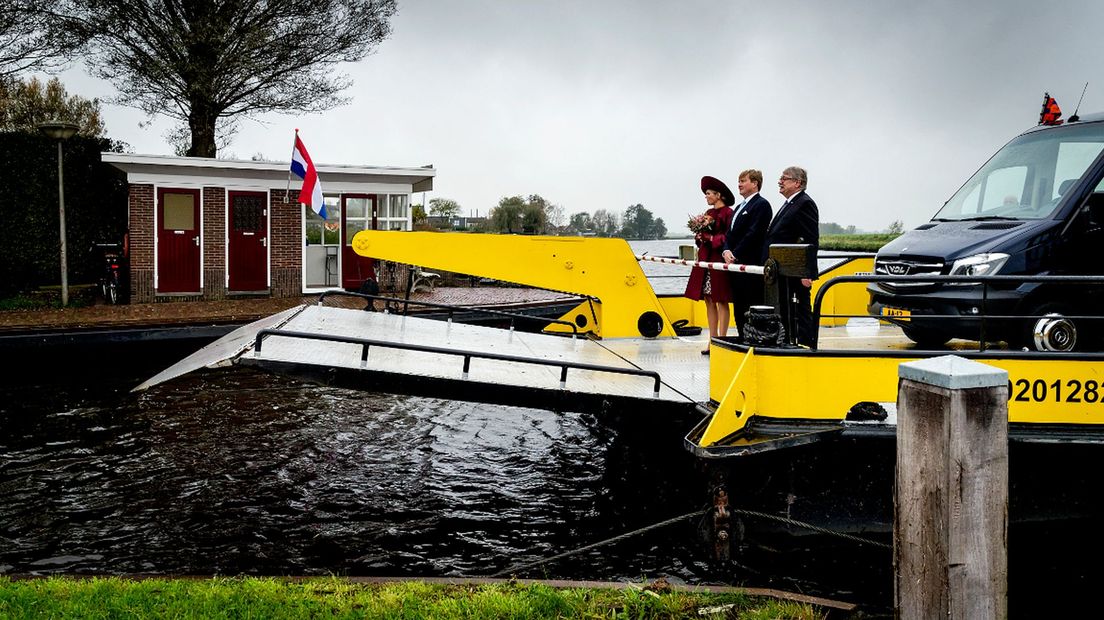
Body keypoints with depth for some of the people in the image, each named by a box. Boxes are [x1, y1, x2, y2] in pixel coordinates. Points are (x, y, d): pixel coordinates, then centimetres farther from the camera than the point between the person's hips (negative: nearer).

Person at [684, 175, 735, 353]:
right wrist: (699, 237, -1)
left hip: (719, 261, -8)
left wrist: (710, 238, -15)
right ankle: (712, 341, 13)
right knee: (708, 300, 8)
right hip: (705, 260, 8)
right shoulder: (708, 213, 17)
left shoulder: (728, 213, -8)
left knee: (721, 301, -4)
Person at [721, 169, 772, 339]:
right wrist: (727, 251, -2)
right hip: (736, 265, 9)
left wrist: (735, 255, -14)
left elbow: (753, 234, -15)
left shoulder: (761, 204, -7)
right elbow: (730, 233, 17)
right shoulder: (738, 207, 22)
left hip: (750, 265, -9)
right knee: (739, 310, 11)